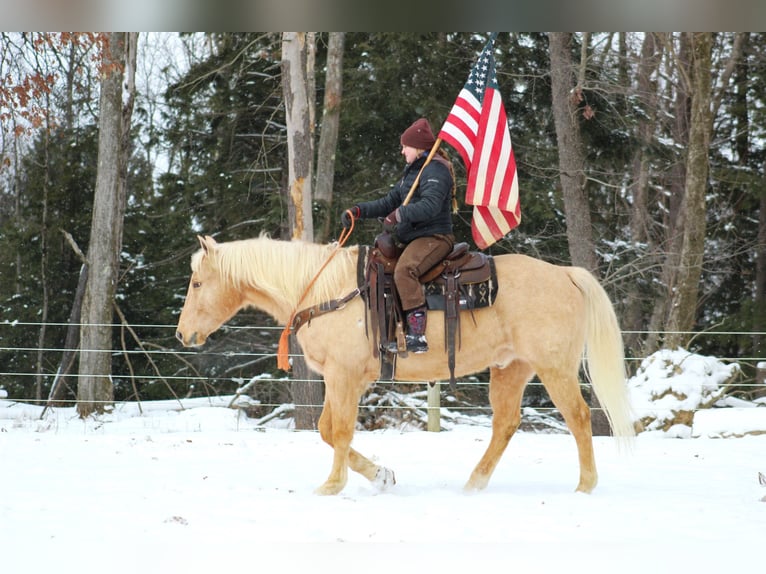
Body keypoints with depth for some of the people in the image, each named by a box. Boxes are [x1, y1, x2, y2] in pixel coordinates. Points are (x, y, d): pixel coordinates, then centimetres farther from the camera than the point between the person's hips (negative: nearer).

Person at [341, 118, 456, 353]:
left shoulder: (435, 170, -11)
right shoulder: (413, 171, 21)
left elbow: (430, 205, -27)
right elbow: (389, 202, 22)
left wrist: (400, 214, -34)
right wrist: (359, 211, 9)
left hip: (434, 237, -11)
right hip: (410, 238, 11)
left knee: (404, 269, -34)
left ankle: (417, 336, -37)